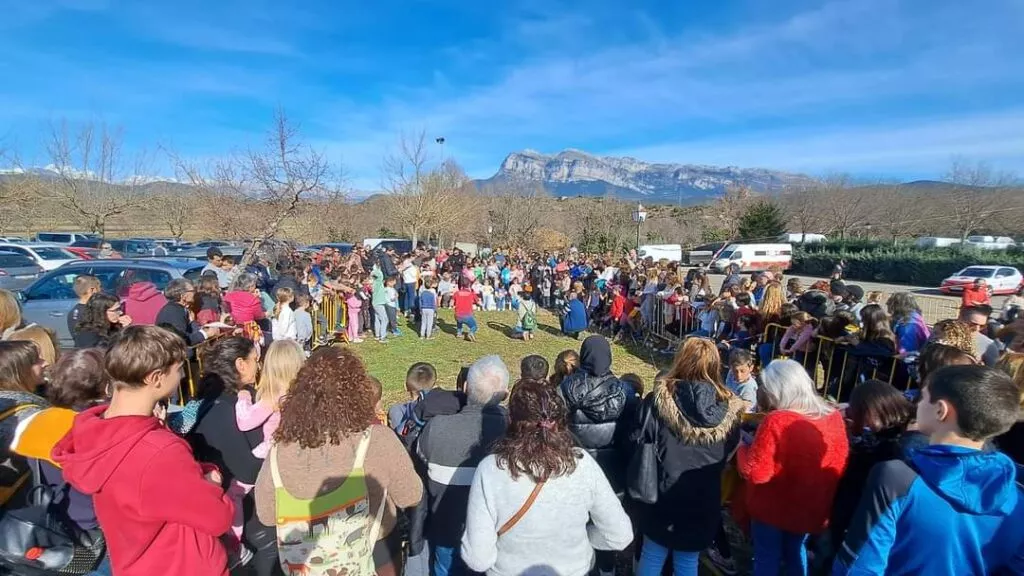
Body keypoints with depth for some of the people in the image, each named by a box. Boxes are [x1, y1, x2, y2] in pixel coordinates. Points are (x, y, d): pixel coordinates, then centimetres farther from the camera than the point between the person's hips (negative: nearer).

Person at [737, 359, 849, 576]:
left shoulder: (777, 421, -28)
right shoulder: (834, 418, -8)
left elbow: (755, 472, -24)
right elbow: (840, 464, 4)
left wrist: (744, 447, -7)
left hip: (773, 508, -5)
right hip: (811, 508, 6)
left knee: (767, 557, 15)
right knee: (796, 550, 28)